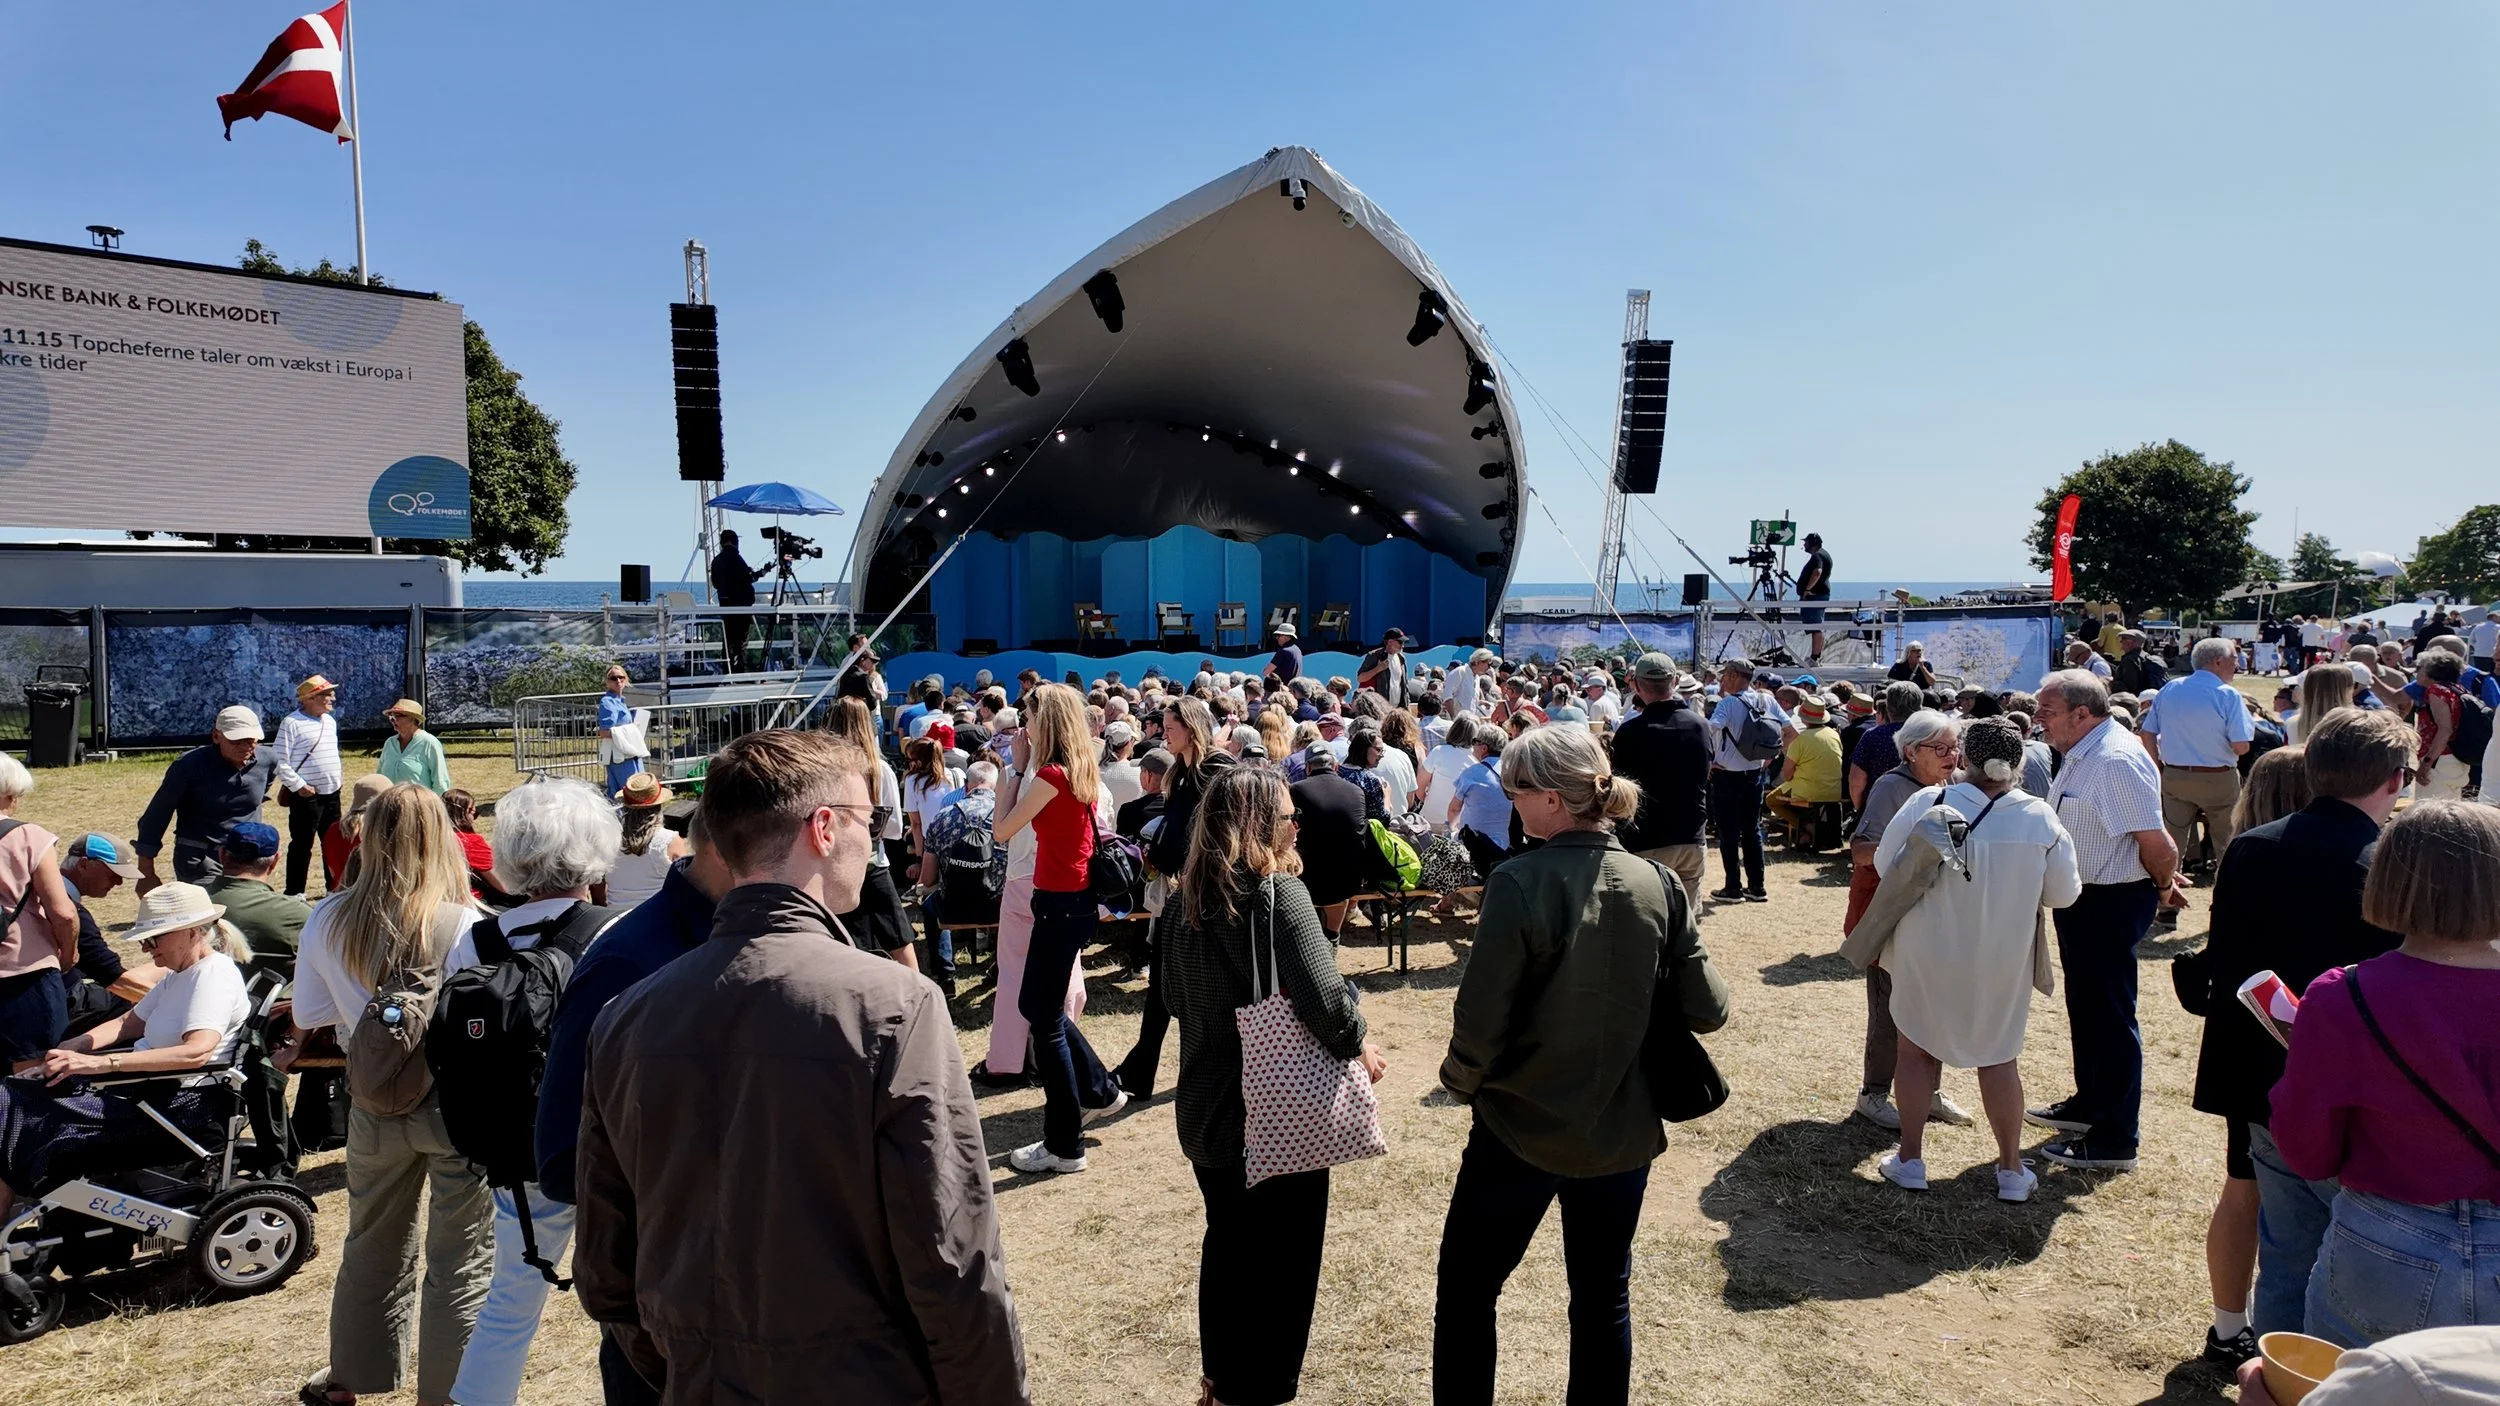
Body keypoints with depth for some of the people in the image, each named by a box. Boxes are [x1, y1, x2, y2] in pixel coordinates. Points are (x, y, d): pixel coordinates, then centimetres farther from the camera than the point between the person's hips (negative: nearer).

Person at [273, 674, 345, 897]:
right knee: (302, 845, 0)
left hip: (332, 794, 7)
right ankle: (294, 893, 8)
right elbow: (279, 760, -14)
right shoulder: (292, 723, -12)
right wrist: (298, 786, -16)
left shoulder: (330, 721, 12)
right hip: (306, 796, -7)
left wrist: (339, 773, 10)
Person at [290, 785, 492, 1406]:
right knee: (460, 1264, 10)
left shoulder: (327, 921, -7)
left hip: (375, 1109, 5)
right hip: (457, 1106, -4)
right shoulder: (463, 925, -22)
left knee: (372, 1249, 25)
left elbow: (309, 1016, 5)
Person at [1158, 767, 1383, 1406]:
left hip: (1205, 1111, 7)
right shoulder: (1279, 893, -20)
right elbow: (1323, 999, -28)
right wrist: (1359, 1045, -11)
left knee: (1226, 1246, 25)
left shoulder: (1184, 898, 0)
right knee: (1283, 1260, 12)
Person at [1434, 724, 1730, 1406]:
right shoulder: (1659, 885, -8)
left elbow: (1480, 1020, -22)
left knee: (1465, 1292, 15)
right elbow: (1707, 1009, -4)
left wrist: (1461, 1081, -2)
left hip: (1523, 1127, -4)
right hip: (1622, 1132, 5)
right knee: (1604, 1298, 21)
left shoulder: (1520, 884, -22)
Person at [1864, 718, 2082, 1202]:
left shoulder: (1928, 803, -16)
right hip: (2001, 962, 1)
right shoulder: (2041, 818, -12)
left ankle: (1910, 1161, 22)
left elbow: (1885, 864, -6)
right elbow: (2063, 894, -3)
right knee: (1999, 1059, 17)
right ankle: (2012, 1170, 25)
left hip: (1926, 953, -1)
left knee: (1916, 1050, 15)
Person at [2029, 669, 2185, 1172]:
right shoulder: (2082, 754, 5)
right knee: (2085, 1008, 23)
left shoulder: (2116, 761, -25)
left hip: (2110, 904, -10)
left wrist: (2161, 887, -7)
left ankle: (2113, 1142, 14)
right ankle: (2089, 1104, 42)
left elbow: (2159, 845, -25)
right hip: (2081, 899, 10)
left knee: (2109, 1017, 1)